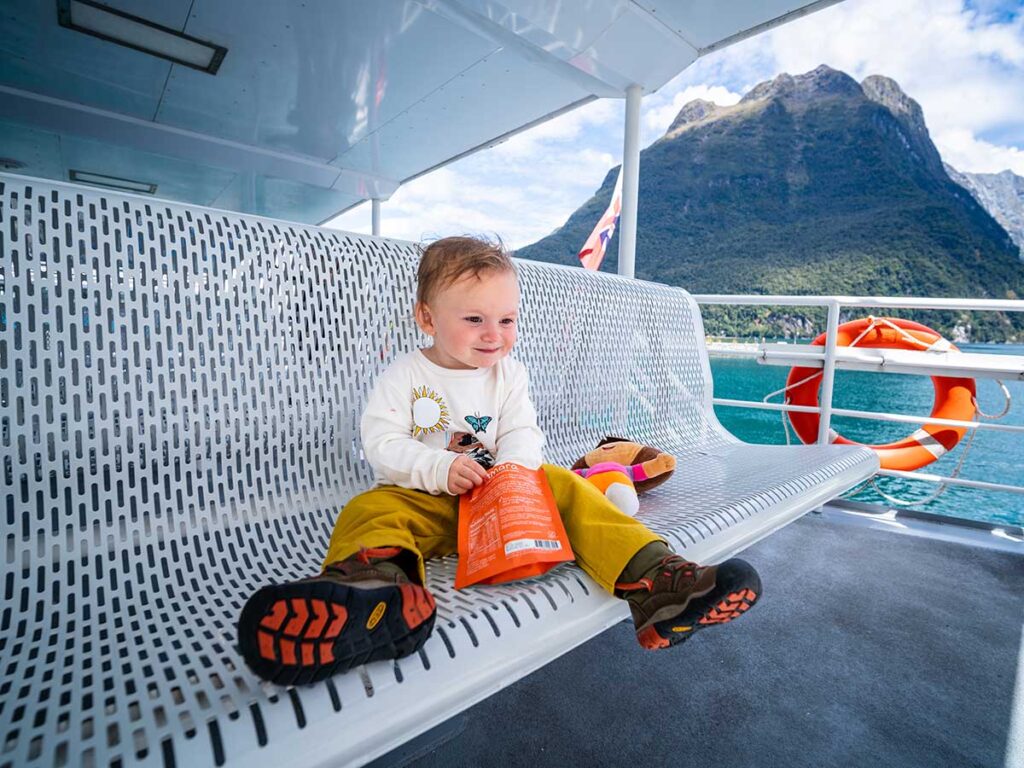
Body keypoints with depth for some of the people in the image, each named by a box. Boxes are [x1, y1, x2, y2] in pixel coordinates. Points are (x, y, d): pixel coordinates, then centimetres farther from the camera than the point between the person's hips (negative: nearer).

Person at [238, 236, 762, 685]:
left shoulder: (508, 373, 8)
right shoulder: (404, 375, -1)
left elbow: (522, 435, 1)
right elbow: (380, 443, -9)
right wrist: (438, 468, -24)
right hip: (423, 500, -2)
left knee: (562, 485, -20)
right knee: (369, 509, -30)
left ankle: (650, 579, -33)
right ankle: (378, 589, -65)